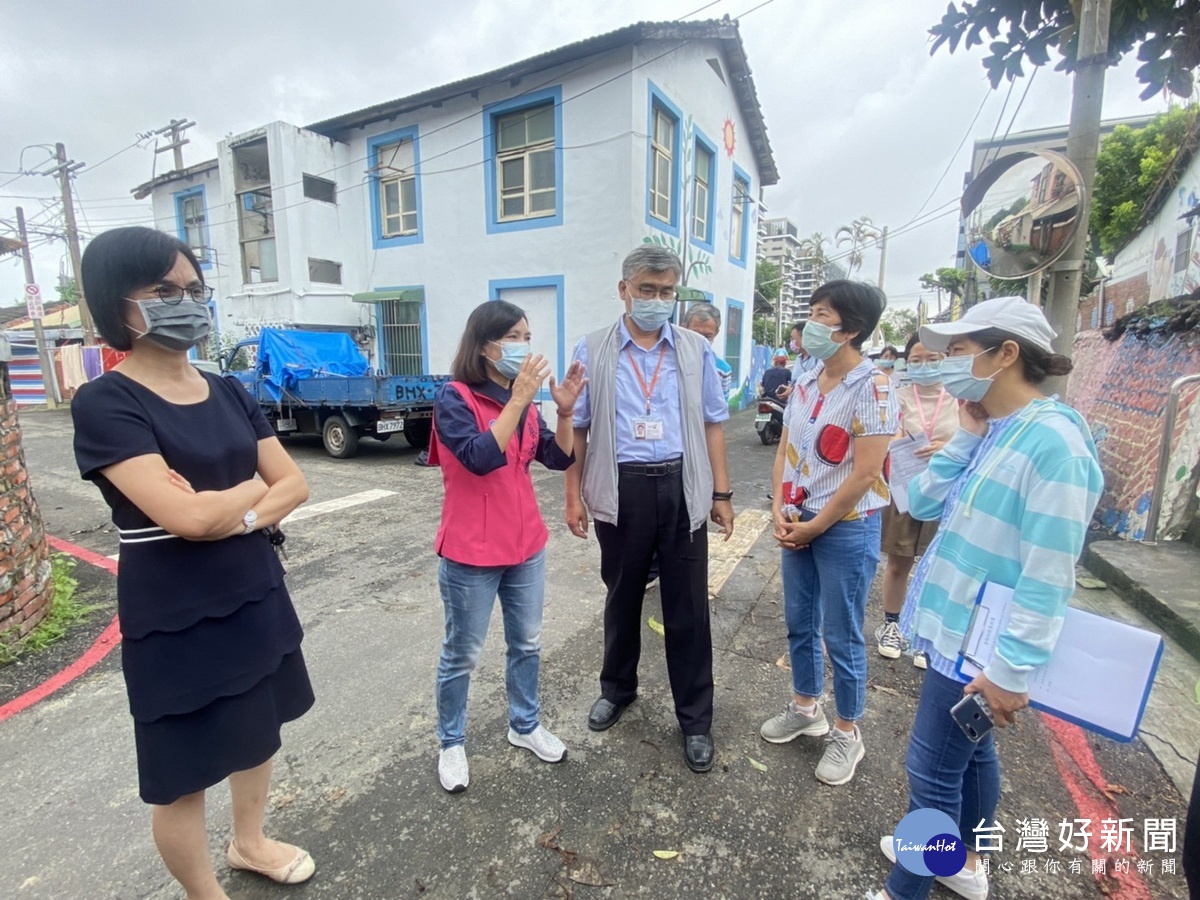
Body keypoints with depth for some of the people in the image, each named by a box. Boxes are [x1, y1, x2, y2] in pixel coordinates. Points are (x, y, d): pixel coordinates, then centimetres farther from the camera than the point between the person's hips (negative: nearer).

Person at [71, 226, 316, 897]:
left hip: (257, 598, 7)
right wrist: (256, 487, -8)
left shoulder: (230, 394, 4)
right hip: (174, 618, -6)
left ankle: (250, 842, 50)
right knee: (185, 774, 13)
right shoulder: (106, 404, -15)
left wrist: (239, 516, -17)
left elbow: (295, 485, 1)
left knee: (259, 731, 24)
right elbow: (185, 515, -26)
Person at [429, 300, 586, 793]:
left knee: (527, 644, 19)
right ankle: (451, 743, 33)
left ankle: (525, 725, 40)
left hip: (526, 545, 6)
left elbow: (559, 458, 3)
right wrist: (518, 401, -27)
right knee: (462, 654, 11)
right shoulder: (454, 398, -13)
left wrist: (565, 410, -11)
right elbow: (480, 457, -28)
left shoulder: (523, 401, 5)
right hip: (472, 552, -6)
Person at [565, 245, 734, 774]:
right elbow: (577, 429, 4)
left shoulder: (696, 350, 6)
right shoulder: (592, 352, 2)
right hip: (621, 489, 0)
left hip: (681, 487, 1)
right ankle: (617, 688, 41)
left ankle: (695, 718, 25)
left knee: (687, 607, 7)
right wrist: (573, 496, 0)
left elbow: (712, 424, 8)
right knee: (622, 597, 17)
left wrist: (721, 493, 4)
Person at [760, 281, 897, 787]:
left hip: (846, 528, -6)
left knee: (842, 637, 8)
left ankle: (847, 733, 31)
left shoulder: (871, 388, -17)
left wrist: (815, 526, -12)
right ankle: (805, 708, 40)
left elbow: (865, 473, -18)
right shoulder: (805, 384, 5)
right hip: (798, 524, 7)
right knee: (799, 624, 19)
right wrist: (780, 511, -3)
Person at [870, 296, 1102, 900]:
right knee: (969, 752, 26)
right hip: (960, 627, 9)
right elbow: (921, 503, 4)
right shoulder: (994, 431, 5)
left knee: (932, 771, 6)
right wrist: (967, 437, -3)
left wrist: (1012, 669, -21)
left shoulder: (1051, 440, -22)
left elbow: (1048, 573, -24)